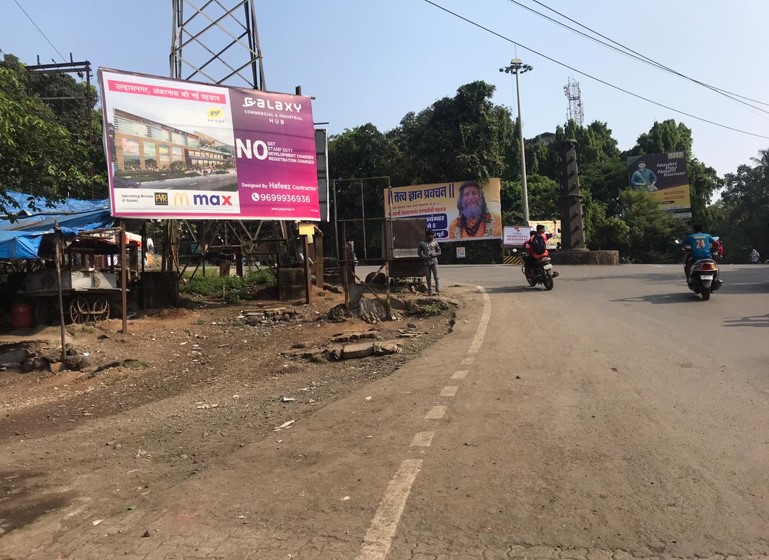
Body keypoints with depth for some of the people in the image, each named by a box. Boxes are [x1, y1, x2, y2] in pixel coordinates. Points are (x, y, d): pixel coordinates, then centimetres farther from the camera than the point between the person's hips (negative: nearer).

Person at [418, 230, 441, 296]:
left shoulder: (435, 243, 5)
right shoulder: (422, 244, 5)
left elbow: (439, 251, 9)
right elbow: (420, 253, 8)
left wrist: (435, 254, -12)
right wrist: (424, 257, -11)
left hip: (434, 262, -1)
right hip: (426, 263, 1)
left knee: (436, 277, -3)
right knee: (428, 278, 4)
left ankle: (438, 290, 0)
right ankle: (429, 291, 10)